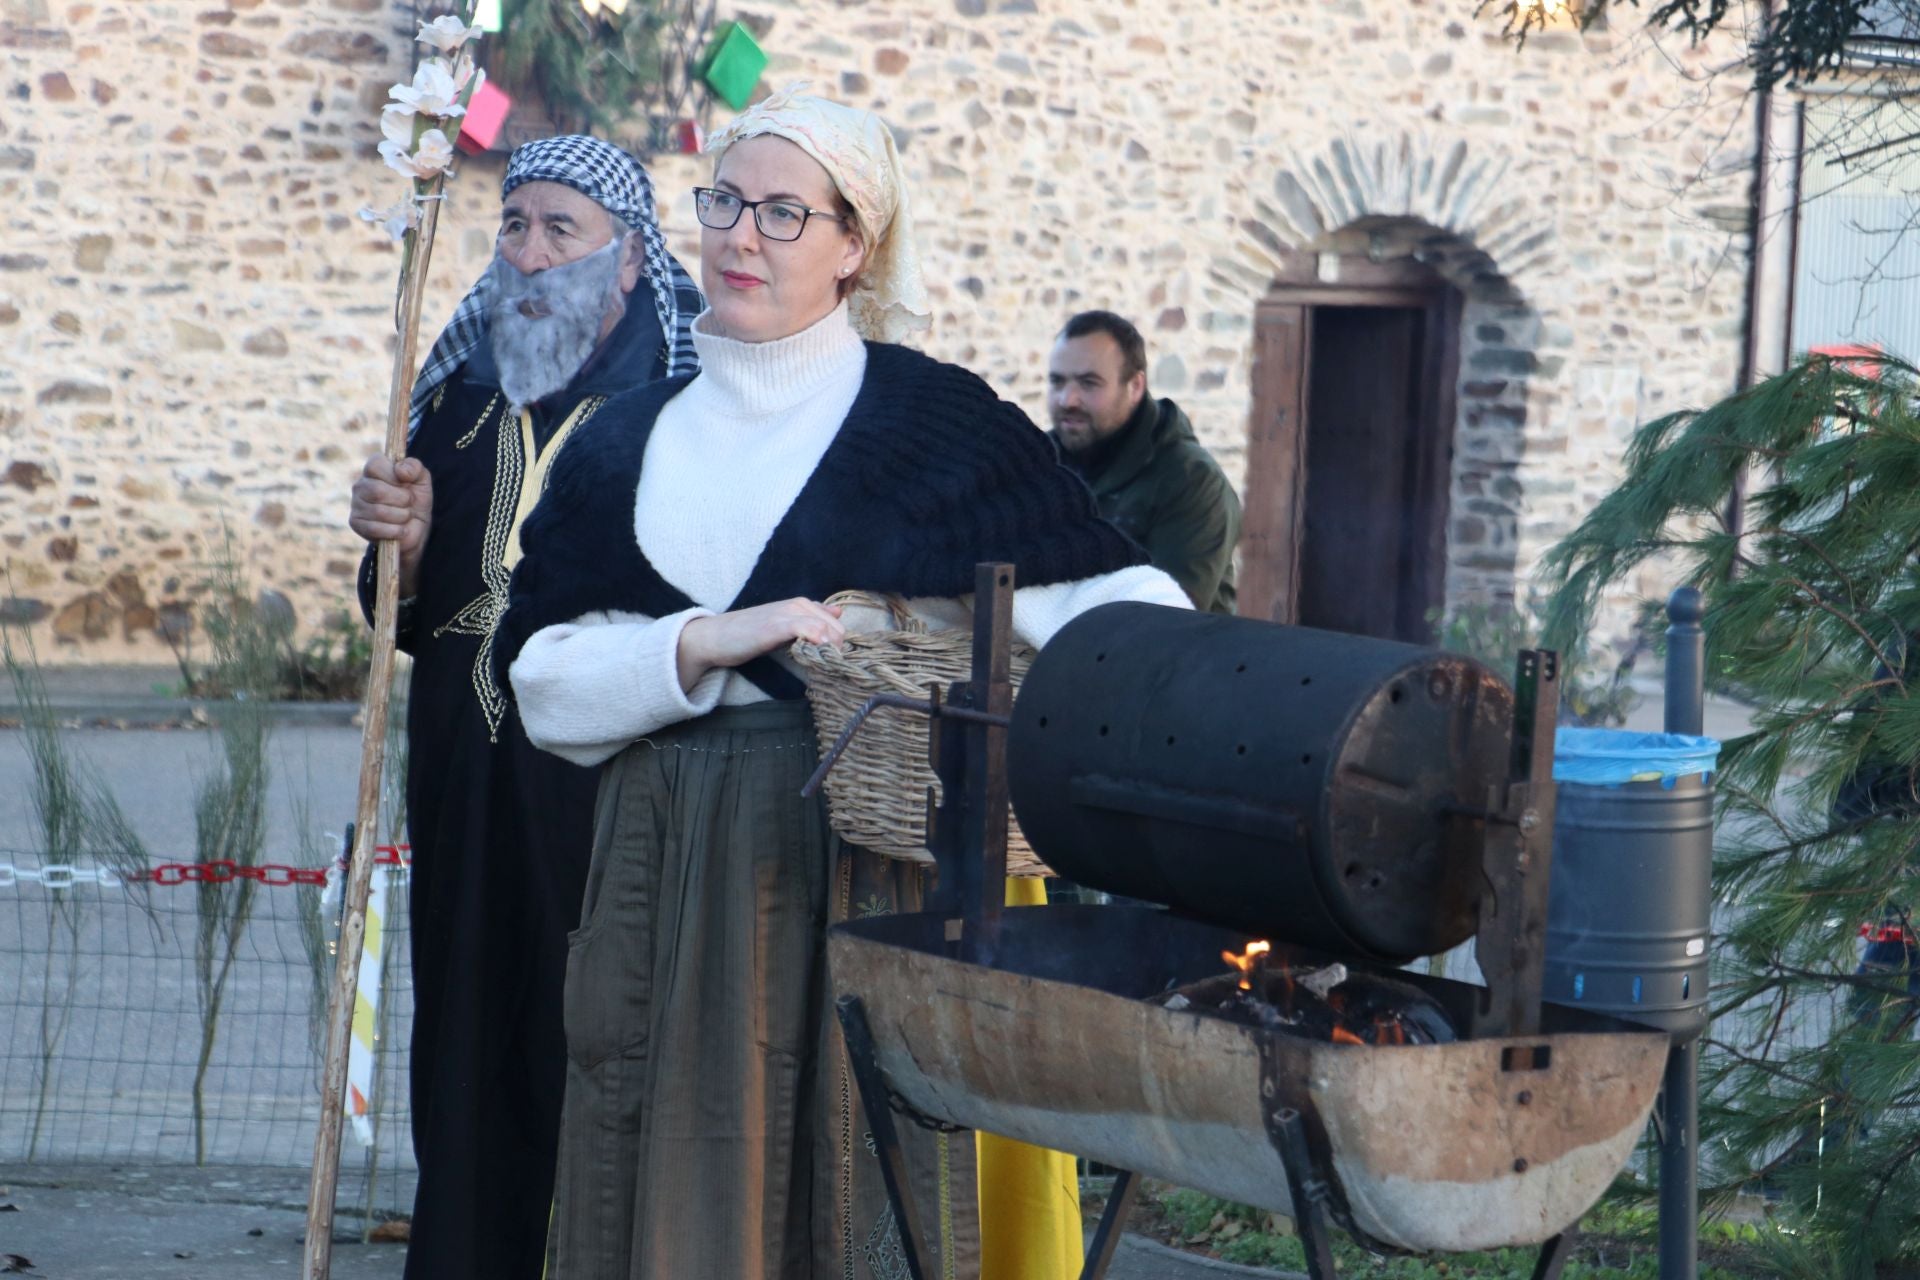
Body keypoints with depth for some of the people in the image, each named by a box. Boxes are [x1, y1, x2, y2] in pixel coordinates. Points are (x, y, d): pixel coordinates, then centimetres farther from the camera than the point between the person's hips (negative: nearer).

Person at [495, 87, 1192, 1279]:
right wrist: (707, 645, -11)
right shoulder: (626, 443, 12)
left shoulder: (930, 418, 2)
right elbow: (545, 677, 4)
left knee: (858, 1179, -3)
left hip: (859, 856, -3)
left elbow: (1137, 612, -2)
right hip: (668, 862, 3)